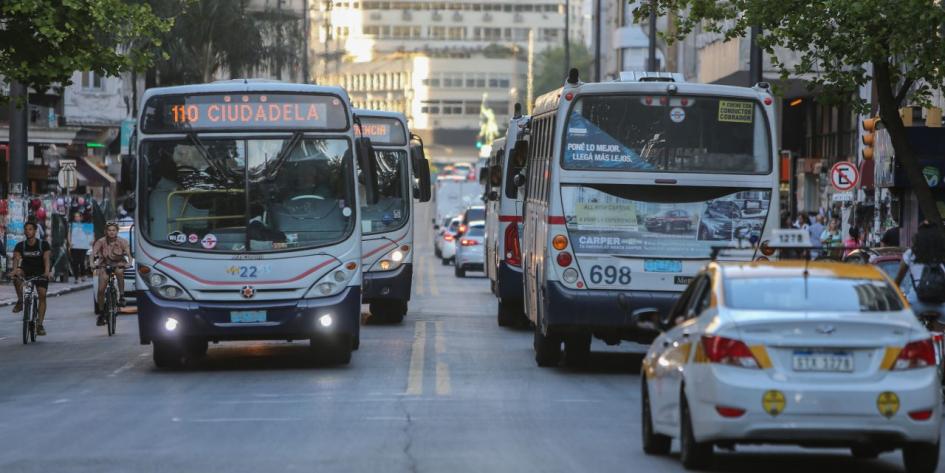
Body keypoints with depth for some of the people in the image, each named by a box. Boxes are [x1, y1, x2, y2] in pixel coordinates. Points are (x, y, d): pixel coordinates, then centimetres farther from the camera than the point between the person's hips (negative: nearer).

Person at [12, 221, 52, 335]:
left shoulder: (43, 244, -9)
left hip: (40, 273, -1)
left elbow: (46, 258, -22)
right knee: (17, 275, -33)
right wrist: (15, 270, -41)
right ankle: (20, 301, -19)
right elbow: (16, 258, -20)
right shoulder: (20, 246, -5)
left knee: (42, 295, -14)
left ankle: (40, 325, -11)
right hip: (26, 271, 1)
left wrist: (47, 271, -41)